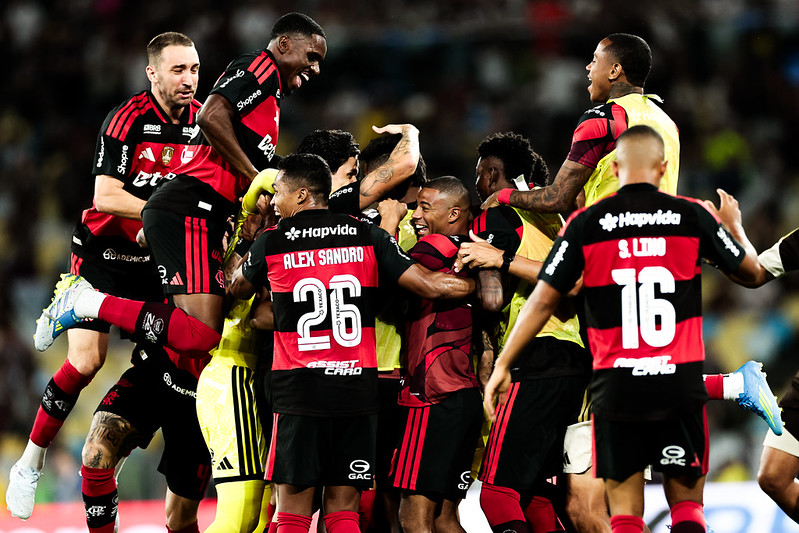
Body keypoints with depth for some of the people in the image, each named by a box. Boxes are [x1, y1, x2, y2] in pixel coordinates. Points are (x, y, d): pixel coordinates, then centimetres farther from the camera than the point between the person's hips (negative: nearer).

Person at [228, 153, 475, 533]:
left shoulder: (271, 243, 1)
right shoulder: (367, 237, 4)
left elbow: (238, 289, 21)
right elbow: (429, 285, 3)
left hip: (299, 388, -2)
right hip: (356, 386, 2)